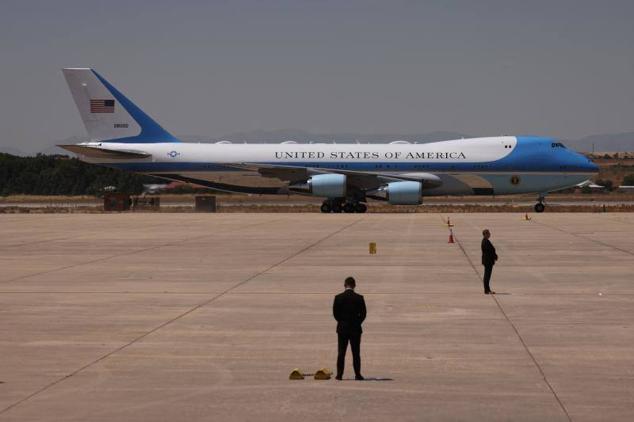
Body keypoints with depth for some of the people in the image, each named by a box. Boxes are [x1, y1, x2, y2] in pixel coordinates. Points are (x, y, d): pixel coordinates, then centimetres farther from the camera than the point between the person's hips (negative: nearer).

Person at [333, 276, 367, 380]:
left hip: (342, 329, 1)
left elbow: (335, 313, -1)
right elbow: (363, 313, -3)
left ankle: (339, 374, 1)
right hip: (355, 329, 0)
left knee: (341, 353, 4)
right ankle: (357, 375, 1)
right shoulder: (359, 298, -5)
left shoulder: (338, 297, -5)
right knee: (356, 353, 3)